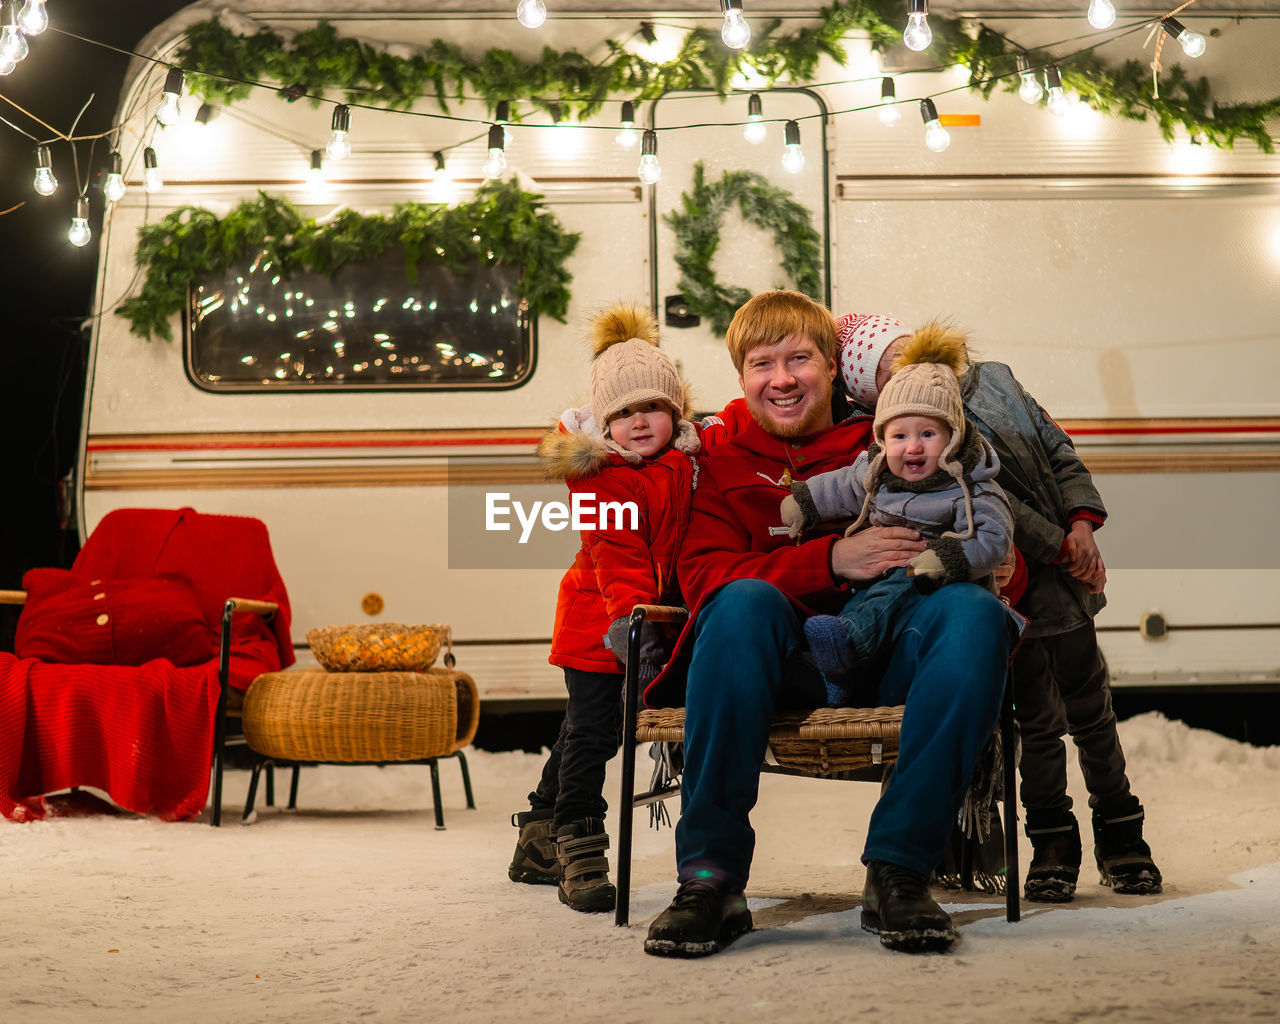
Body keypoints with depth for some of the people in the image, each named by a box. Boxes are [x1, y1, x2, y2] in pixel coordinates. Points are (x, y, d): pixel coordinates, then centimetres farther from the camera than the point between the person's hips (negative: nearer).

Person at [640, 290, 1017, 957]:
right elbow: (702, 576, -1)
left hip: (887, 661, 1)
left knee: (974, 610, -29)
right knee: (744, 601, -34)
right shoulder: (720, 463, 15)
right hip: (786, 669, -1)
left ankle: (897, 871, -30)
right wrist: (833, 560, -13)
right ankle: (711, 879, -33)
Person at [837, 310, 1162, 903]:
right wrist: (1059, 546, -15)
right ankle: (1053, 847, 18)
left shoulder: (994, 379, 7)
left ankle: (1121, 838, 27)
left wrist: (1081, 522, -3)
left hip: (1069, 579, 6)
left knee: (1091, 710, 13)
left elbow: (1059, 450, 10)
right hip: (1016, 594, -6)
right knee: (1039, 720, 0)